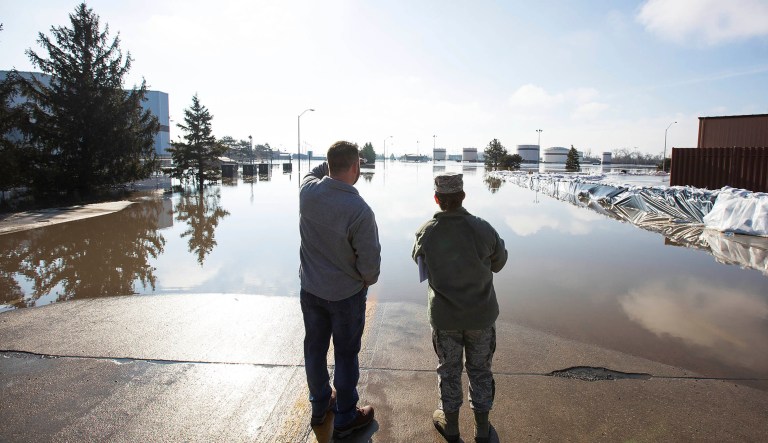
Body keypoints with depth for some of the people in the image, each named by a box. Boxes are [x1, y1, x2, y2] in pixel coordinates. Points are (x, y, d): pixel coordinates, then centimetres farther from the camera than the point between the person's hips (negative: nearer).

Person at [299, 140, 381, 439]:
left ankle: (319, 405, 42)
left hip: (310, 288, 5)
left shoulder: (308, 191, -13)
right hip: (346, 294, -5)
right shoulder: (359, 210, -29)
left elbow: (314, 173, 14)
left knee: (315, 348, 20)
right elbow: (370, 260, -20)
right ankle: (345, 418, 30)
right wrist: (368, 280, -2)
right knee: (346, 355, 12)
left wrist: (333, 163, 4)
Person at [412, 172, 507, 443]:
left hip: (444, 317, 0)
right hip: (481, 315, 0)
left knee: (449, 370, 19)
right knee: (480, 370, 19)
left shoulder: (425, 233, -16)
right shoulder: (483, 229, -20)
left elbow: (419, 260, 5)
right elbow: (498, 263, -2)